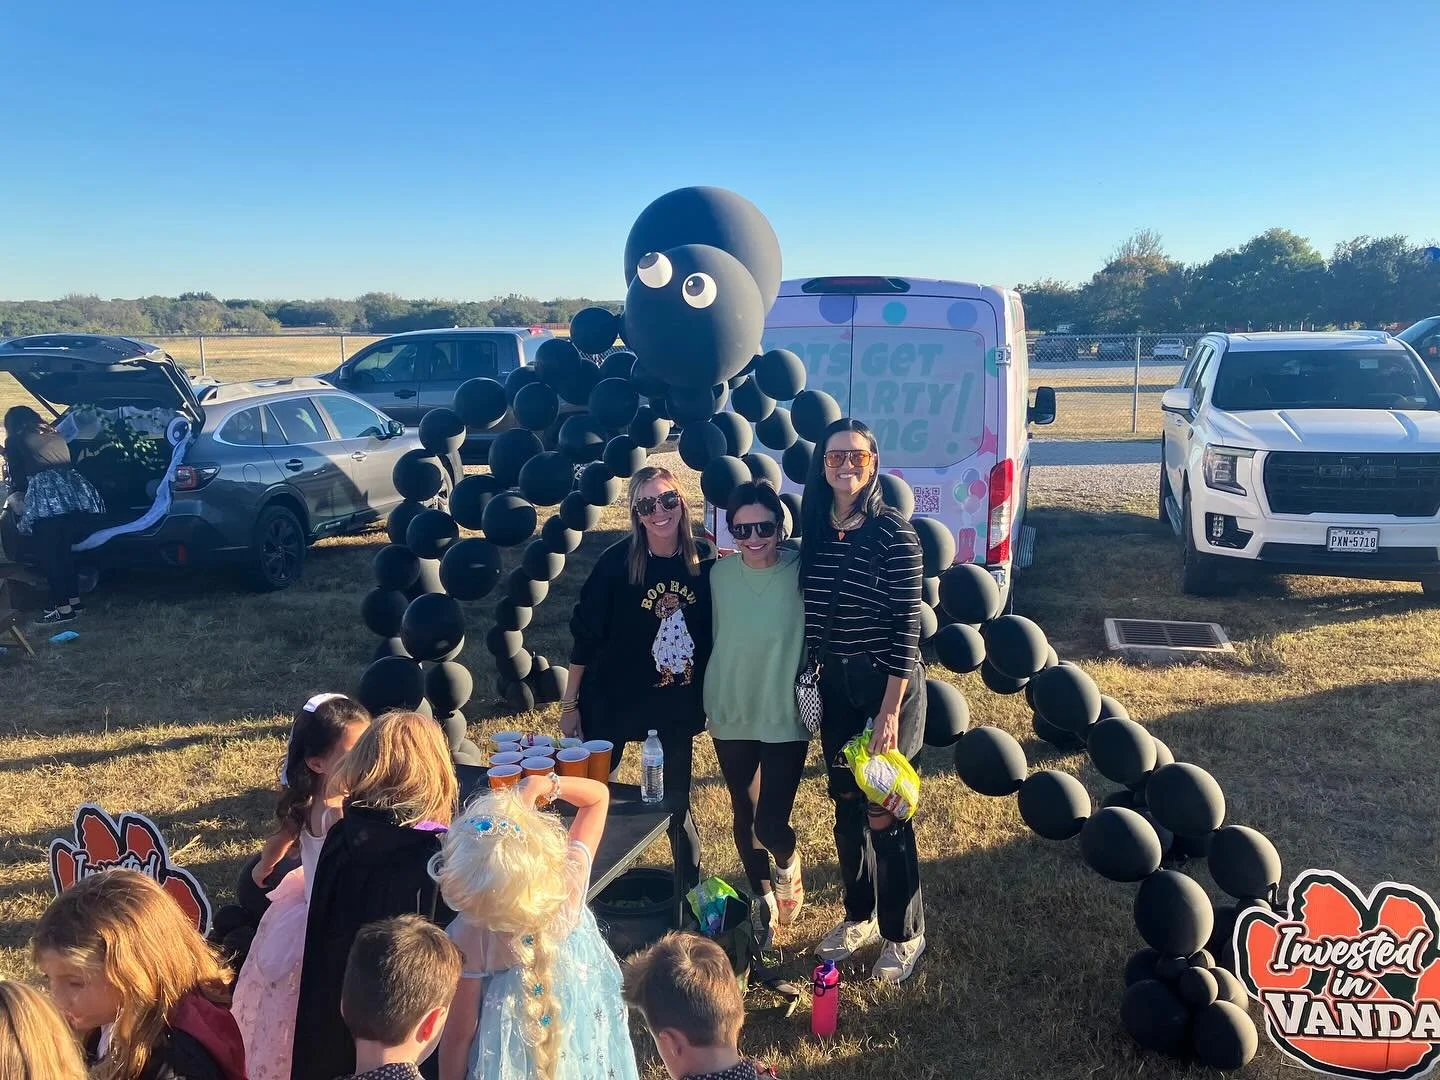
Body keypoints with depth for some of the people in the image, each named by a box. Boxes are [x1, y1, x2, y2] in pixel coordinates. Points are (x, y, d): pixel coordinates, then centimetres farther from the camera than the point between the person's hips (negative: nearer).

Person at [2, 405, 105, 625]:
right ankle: (74, 600, 23)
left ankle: (63, 609, 2)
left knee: (50, 556, 2)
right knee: (64, 552, 18)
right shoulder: (55, 435, 25)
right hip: (75, 492, 6)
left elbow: (18, 478, 15)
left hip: (46, 499, -6)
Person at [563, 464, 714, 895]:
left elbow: (714, 630, 2)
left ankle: (693, 886, 35)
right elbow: (586, 635, -8)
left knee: (676, 798, 15)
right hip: (613, 698, -2)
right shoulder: (617, 561, -14)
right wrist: (570, 703, -4)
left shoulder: (705, 560, -8)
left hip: (678, 703, 2)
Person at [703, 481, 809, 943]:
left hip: (785, 716, -3)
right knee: (743, 816, 15)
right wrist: (710, 695, 7)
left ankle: (787, 863, 30)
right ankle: (762, 899, 40)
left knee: (771, 825, -7)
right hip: (731, 713, 4)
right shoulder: (720, 573, -3)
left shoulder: (802, 572, -14)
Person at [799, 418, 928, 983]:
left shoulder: (893, 533, -15)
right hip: (834, 685, 6)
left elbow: (907, 627, -16)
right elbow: (809, 616, 9)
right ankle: (859, 915, 35)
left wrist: (890, 710, -18)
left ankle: (904, 934, 22)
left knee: (883, 811, 2)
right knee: (846, 803, 16)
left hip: (887, 684, -6)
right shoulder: (814, 530, 1)